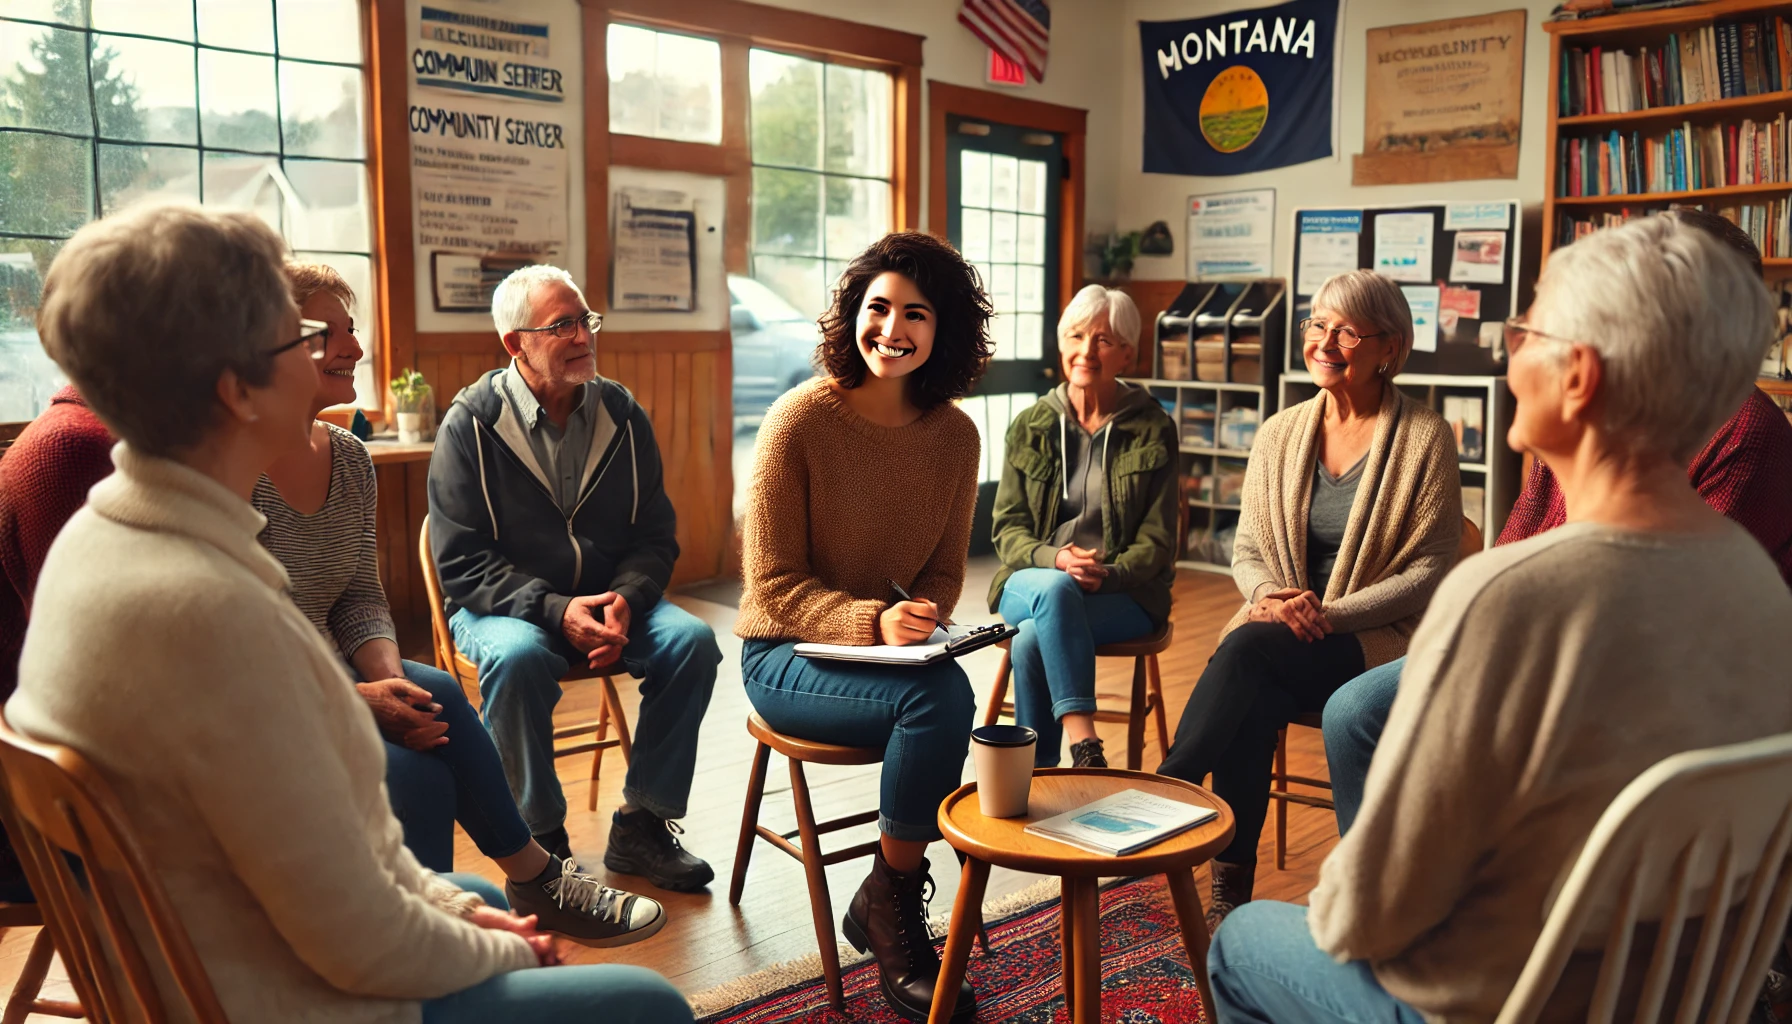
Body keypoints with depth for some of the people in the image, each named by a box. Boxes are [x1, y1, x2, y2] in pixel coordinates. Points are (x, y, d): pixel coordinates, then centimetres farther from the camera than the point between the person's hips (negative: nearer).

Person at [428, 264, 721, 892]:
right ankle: (538, 841, -15)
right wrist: (555, 609, -25)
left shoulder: (622, 415, 4)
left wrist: (625, 600, -18)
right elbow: (461, 563, -11)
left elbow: (655, 535, 4)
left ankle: (641, 826, -8)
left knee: (691, 640, -22)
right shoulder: (471, 425, -8)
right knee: (519, 657, -36)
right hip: (503, 605, -3)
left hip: (611, 599, 4)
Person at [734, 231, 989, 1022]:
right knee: (940, 698, -30)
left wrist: (921, 619, -14)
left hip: (891, 649, 5)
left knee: (946, 695, -29)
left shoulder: (954, 434, 0)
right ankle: (893, 909, -6)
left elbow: (944, 571, 9)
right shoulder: (800, 420, -14)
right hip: (788, 655, -4)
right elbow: (774, 584, -12)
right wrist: (873, 623, -27)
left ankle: (884, 905, -3)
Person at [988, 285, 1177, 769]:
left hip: (1122, 596, -2)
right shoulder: (1030, 427, 9)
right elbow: (1007, 529, 5)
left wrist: (1108, 574, -20)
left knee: (1031, 640, -32)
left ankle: (1039, 775, -24)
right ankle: (1085, 747, -40)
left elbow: (1157, 540, 1)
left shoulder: (1153, 431, 4)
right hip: (1034, 581, 2)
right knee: (1056, 589, -36)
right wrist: (1054, 559, -17)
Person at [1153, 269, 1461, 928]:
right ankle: (1230, 892, -21)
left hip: (1374, 639, -3)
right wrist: (1268, 595, -11)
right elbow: (1246, 549, 13)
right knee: (1250, 706, -29)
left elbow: (1430, 569, -6)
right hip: (1276, 633, 4)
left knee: (1248, 647, -33)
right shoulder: (1280, 434, 10)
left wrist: (1329, 614, -17)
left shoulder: (1424, 437, -3)